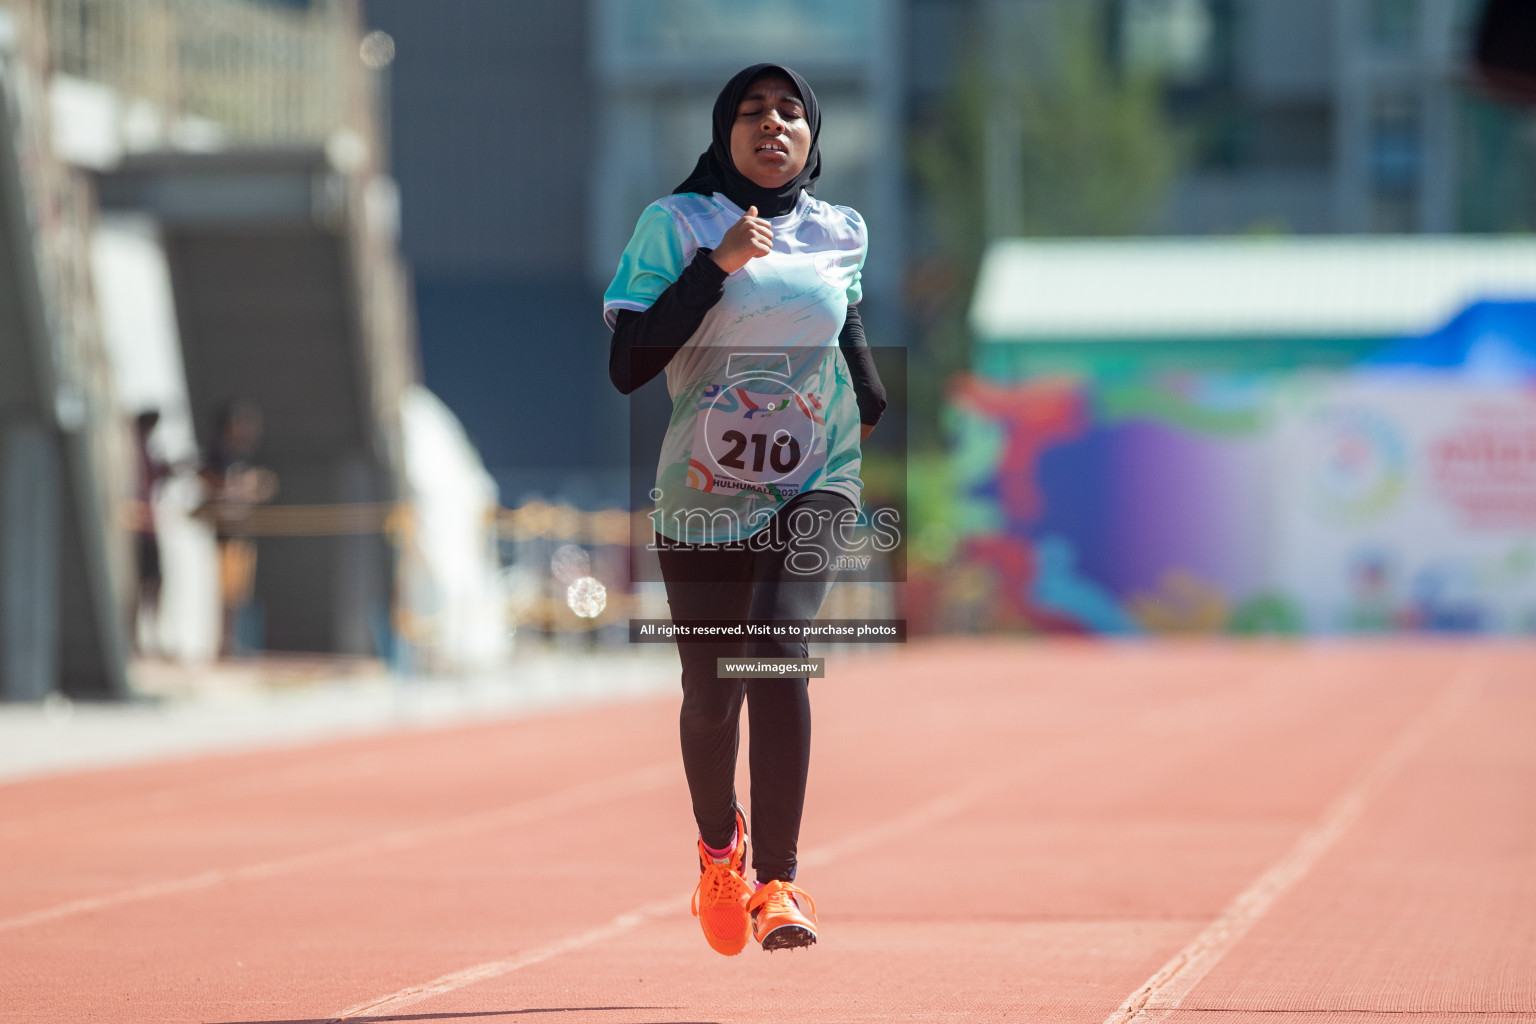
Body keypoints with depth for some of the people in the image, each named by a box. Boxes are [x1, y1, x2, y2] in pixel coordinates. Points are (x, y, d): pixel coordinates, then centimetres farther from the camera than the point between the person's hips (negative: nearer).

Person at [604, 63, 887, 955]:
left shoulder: (840, 234, 6)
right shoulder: (675, 224, -3)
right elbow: (627, 367, -12)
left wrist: (878, 415, 30)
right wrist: (715, 265, -18)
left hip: (815, 482, 0)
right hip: (703, 491, 0)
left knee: (778, 650, -23)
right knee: (711, 692, 5)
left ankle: (778, 881, -22)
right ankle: (720, 843, 37)